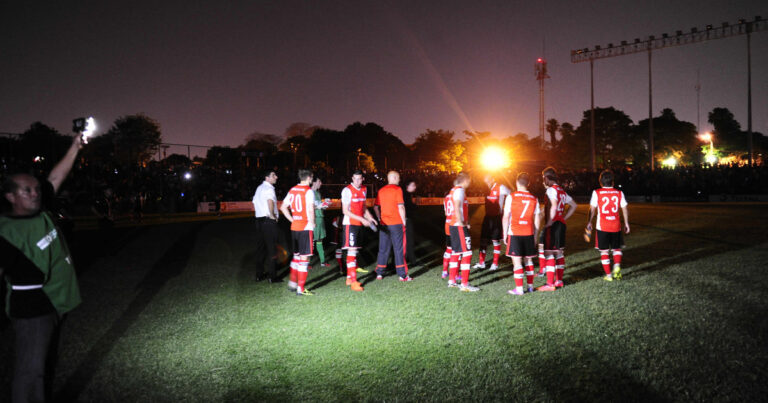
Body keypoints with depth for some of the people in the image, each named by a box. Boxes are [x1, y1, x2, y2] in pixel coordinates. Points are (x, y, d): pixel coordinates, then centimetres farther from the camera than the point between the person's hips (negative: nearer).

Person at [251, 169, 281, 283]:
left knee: (260, 248, 13)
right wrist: (272, 215, -19)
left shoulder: (259, 188, 17)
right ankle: (272, 276, 2)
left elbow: (254, 203, 24)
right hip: (269, 222, -9)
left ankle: (259, 275, 19)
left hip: (259, 221, 9)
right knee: (271, 249, -2)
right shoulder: (269, 188, -13)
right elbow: (270, 201, -32)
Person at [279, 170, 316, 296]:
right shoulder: (309, 191, -11)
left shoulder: (292, 190, 10)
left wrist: (292, 220, 13)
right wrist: (312, 223, -7)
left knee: (296, 255, 21)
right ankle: (301, 288, 0)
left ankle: (293, 282, 26)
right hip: (306, 227, -7)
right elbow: (311, 210, -21)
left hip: (294, 227, 7)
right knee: (304, 257, -2)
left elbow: (283, 207, 13)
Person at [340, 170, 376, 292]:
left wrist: (370, 218, 4)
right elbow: (345, 211, -15)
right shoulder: (347, 190, -12)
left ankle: (349, 278, 22)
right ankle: (353, 282, -10)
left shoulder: (364, 190, 11)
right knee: (352, 251, -10)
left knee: (354, 251, 12)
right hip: (350, 224, -8)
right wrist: (362, 219, -20)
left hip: (360, 224, 8)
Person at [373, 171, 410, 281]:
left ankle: (379, 273, 15)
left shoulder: (381, 190, 10)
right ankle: (402, 275, 1)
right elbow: (401, 207, -11)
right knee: (399, 249, 0)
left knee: (383, 249, 12)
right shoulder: (397, 189, -6)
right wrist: (404, 221, -5)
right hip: (396, 223, -5)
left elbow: (375, 207, 12)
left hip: (384, 224, 5)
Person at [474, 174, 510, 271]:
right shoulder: (487, 189, 8)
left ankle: (495, 263, 12)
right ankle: (481, 262, 13)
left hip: (497, 218, -6)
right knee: (483, 239, 5)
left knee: (496, 240, 2)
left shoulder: (500, 188, -9)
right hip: (488, 217, 6)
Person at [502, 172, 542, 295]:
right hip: (529, 234, 4)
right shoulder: (534, 199, 4)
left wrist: (505, 234, 2)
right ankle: (530, 285, 23)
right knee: (528, 260, 16)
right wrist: (535, 236, 16)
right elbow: (537, 220, 7)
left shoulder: (511, 197, -6)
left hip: (514, 234, -4)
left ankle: (519, 289, 0)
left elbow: (506, 217, -7)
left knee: (517, 261, -1)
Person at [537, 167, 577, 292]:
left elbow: (554, 207, -27)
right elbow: (573, 205, 21)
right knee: (559, 253, 15)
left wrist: (549, 222, -20)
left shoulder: (551, 189, -12)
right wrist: (564, 218, 17)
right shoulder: (562, 191, 15)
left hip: (552, 225, -9)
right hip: (561, 224, 9)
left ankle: (550, 284, -5)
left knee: (549, 254, -6)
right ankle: (559, 281, 22)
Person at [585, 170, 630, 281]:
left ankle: (608, 275, 6)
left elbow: (592, 209, -3)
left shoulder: (596, 193, -4)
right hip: (616, 226, 2)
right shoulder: (619, 193, 3)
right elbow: (625, 209, 5)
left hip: (602, 227, -2)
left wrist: (589, 222, 7)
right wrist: (626, 223, 14)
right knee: (616, 248, 18)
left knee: (604, 251, 6)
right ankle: (617, 266, -6)